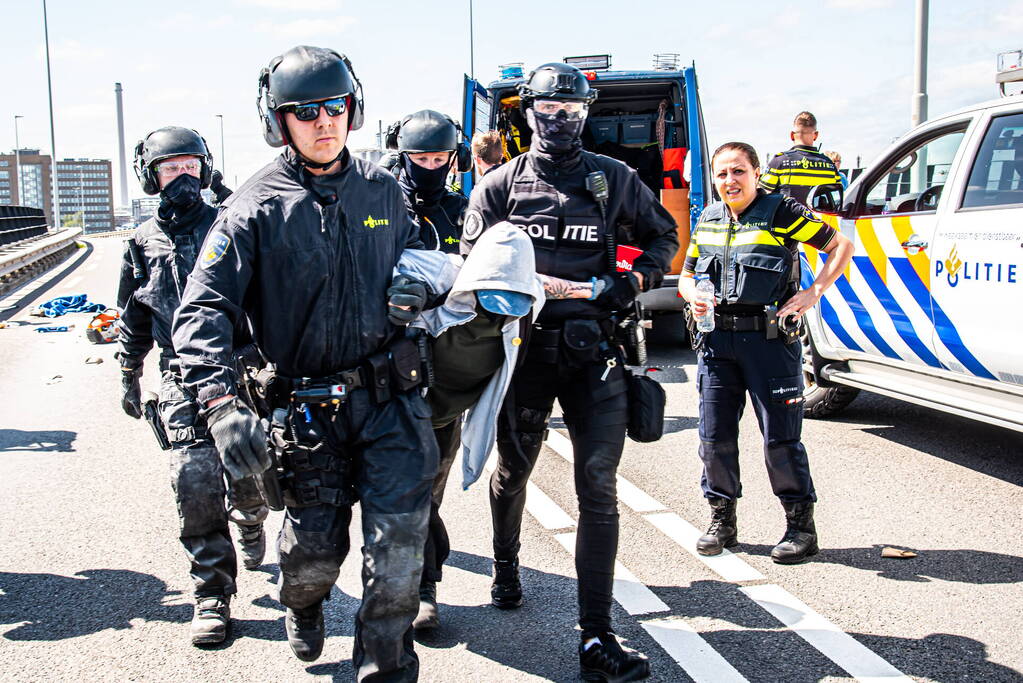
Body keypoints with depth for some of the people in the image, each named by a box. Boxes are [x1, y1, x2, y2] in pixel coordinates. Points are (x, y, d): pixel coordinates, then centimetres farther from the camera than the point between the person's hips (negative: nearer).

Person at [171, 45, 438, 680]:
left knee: (399, 542, -5)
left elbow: (414, 254, 25)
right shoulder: (256, 208, -8)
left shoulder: (382, 189, 6)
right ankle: (304, 607, 47)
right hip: (308, 406, -2)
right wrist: (222, 406, -30)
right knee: (314, 549, 9)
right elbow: (202, 311, -16)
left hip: (391, 395, 2)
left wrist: (419, 288, -1)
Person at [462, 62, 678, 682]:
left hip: (594, 350, 0)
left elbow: (663, 236, 19)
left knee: (598, 487, -7)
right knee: (513, 473, 17)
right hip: (524, 346, 1)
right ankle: (507, 566, 48)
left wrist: (635, 280, -1)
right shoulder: (499, 185, 7)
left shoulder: (614, 178, 10)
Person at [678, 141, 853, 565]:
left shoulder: (781, 212, -2)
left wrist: (813, 293, -7)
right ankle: (722, 521, 22)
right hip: (717, 340, 5)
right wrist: (693, 297, 0)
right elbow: (686, 275, 22)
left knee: (780, 438, -1)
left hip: (770, 341, -5)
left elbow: (841, 246, 2)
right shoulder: (708, 220, 13)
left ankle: (800, 525, 13)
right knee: (715, 436, 7)